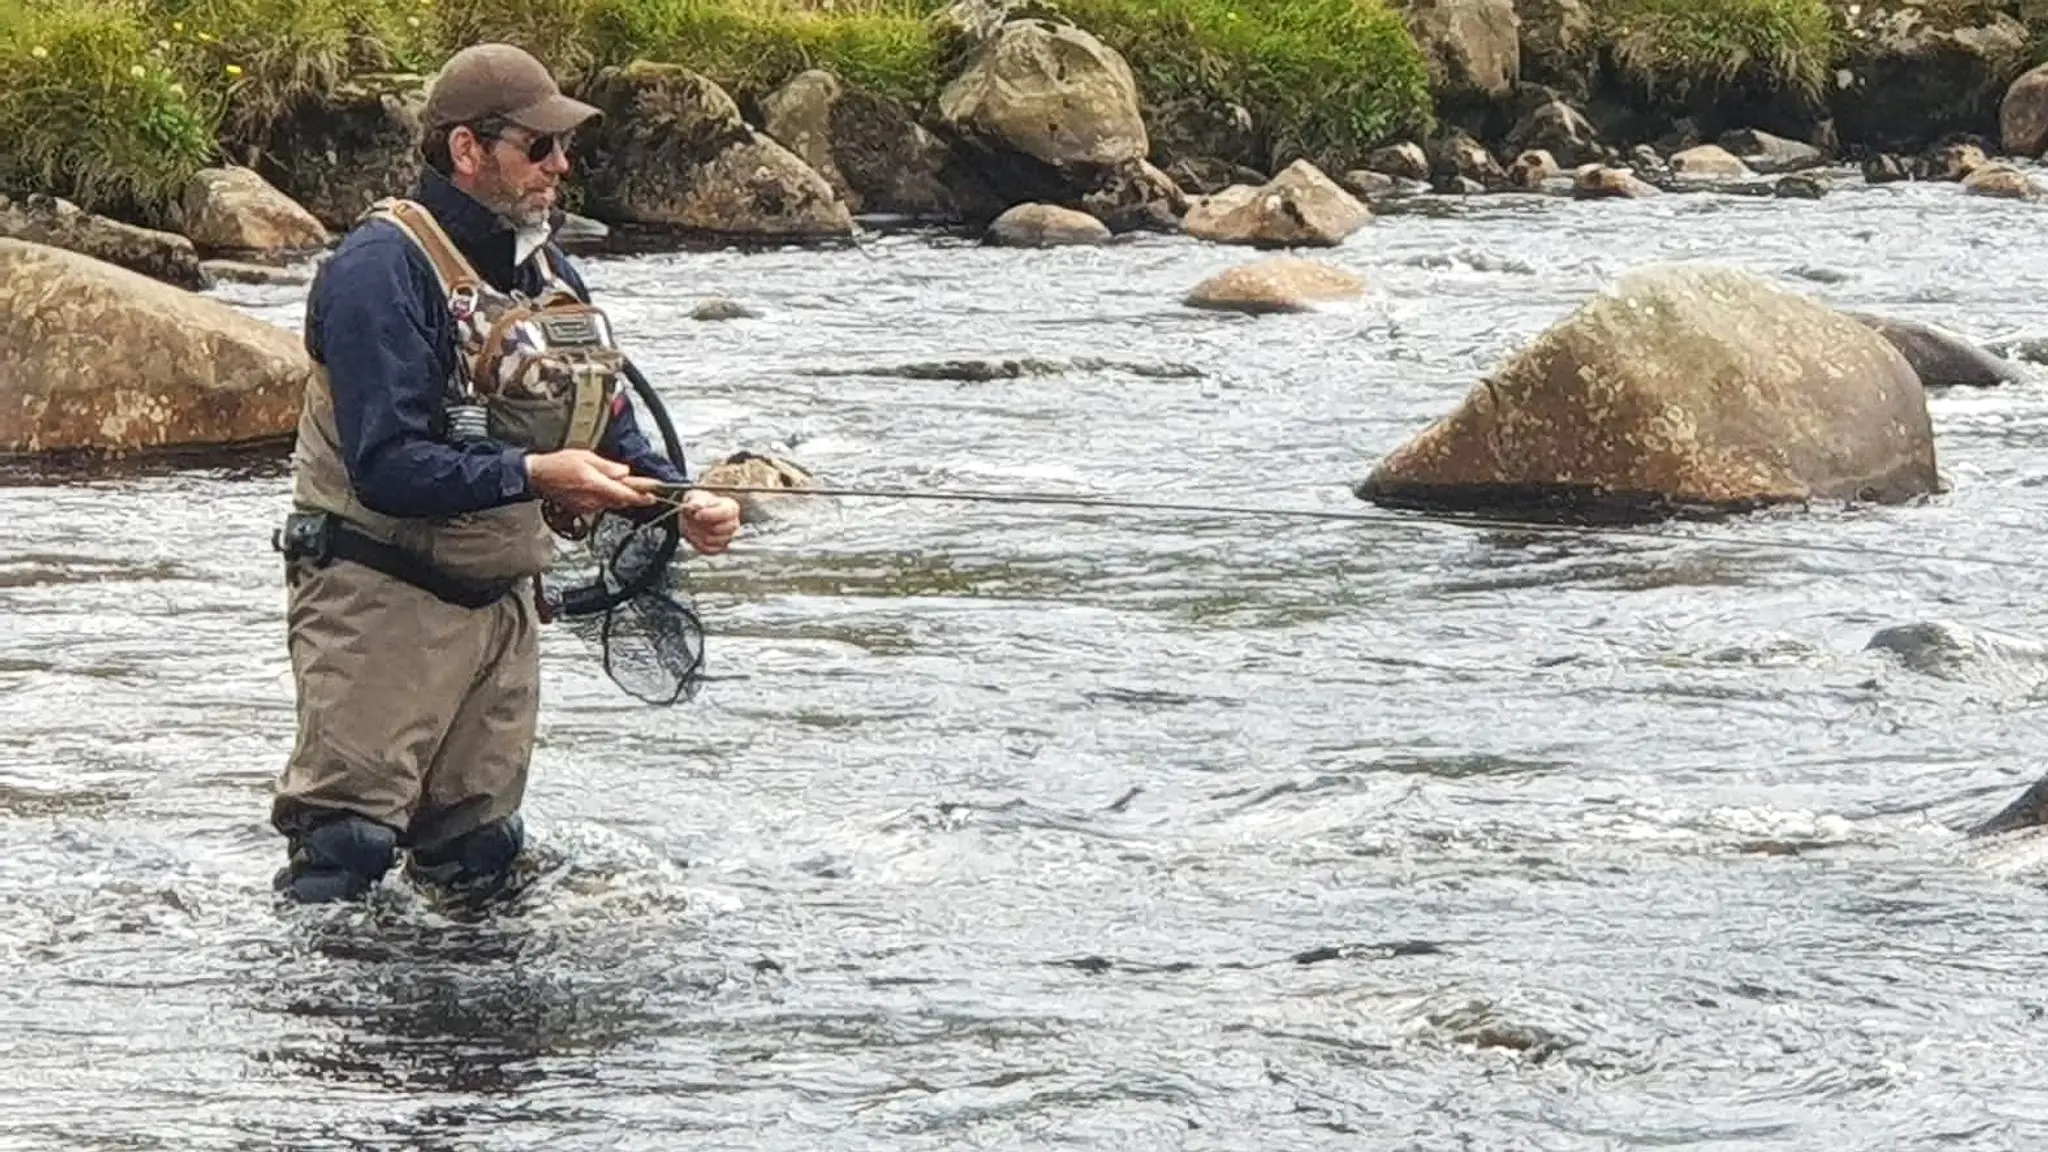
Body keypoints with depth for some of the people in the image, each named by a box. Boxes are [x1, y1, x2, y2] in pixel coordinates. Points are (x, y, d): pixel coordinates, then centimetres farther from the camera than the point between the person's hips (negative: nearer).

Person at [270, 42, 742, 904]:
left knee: (480, 852, 11)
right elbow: (384, 466, -25)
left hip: (501, 599, 8)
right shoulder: (383, 267, -17)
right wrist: (531, 476, -32)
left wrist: (682, 503, -3)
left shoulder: (548, 271, 11)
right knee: (347, 847, -12)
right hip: (382, 598, -8)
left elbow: (611, 430, 16)